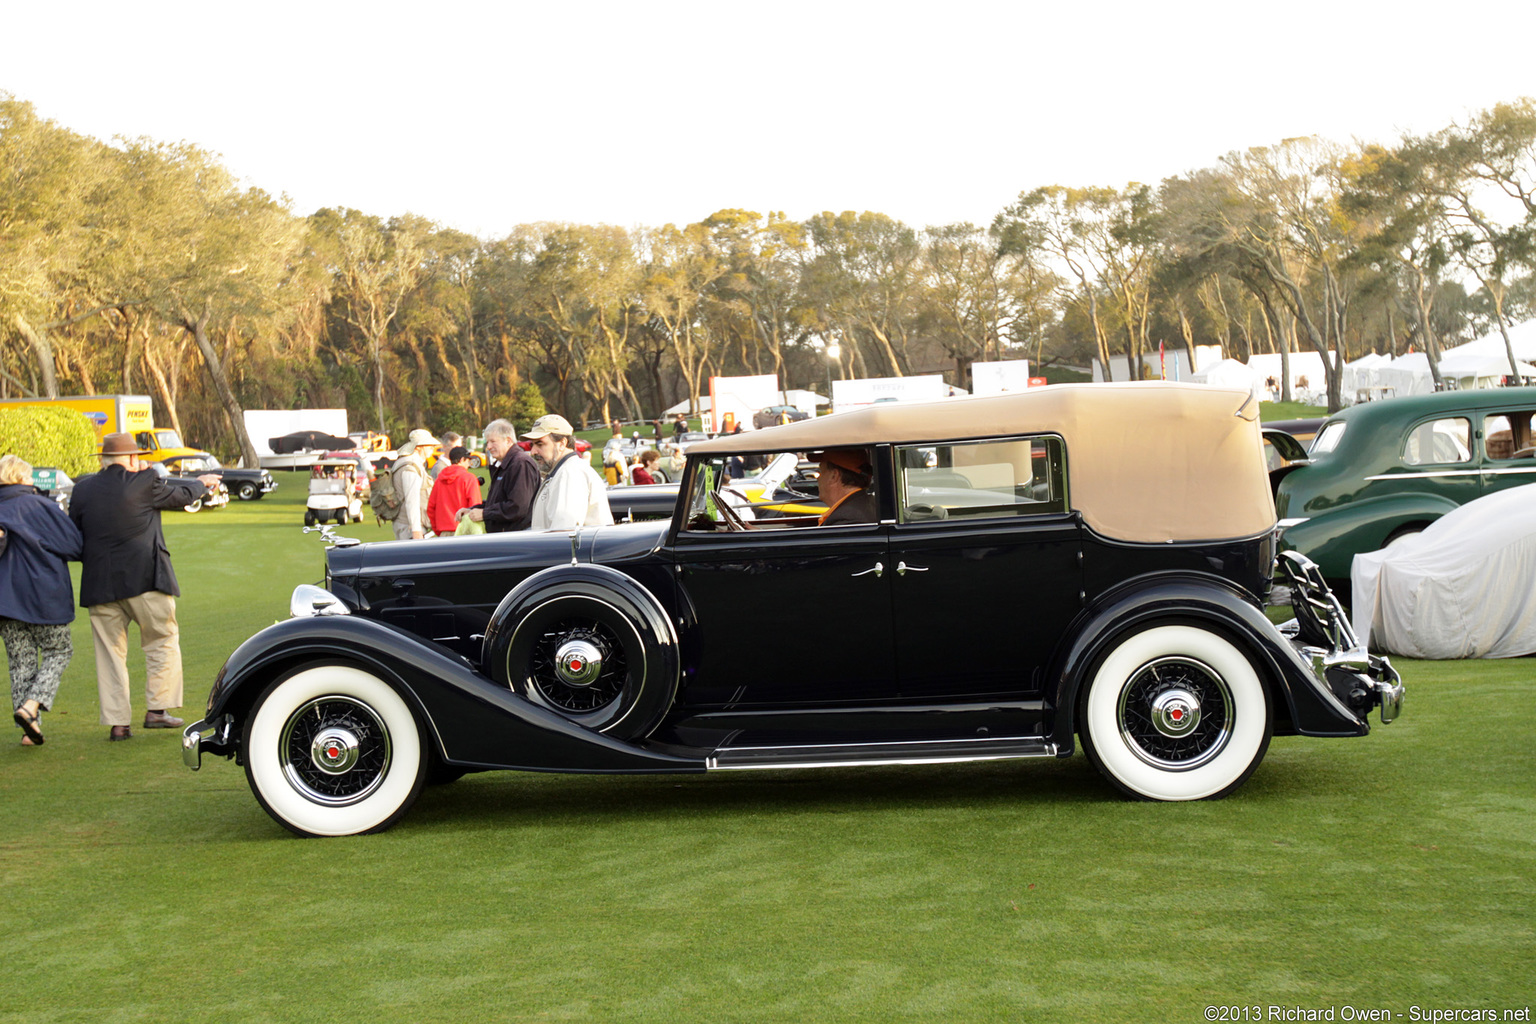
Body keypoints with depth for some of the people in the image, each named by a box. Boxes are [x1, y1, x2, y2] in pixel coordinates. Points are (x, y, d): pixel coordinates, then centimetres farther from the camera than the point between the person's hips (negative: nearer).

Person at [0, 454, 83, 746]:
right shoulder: (41, 506, -6)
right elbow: (75, 546, -6)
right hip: (44, 595, -4)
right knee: (58, 652, 10)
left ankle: (29, 730, 5)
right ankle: (31, 706, -10)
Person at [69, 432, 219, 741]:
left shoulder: (83, 490, 7)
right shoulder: (144, 484, -5)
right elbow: (181, 495, 12)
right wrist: (202, 483, 31)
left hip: (100, 584, 4)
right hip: (145, 577, -4)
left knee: (110, 650, 7)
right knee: (162, 640, 10)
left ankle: (117, 722, 5)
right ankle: (156, 709, 5)